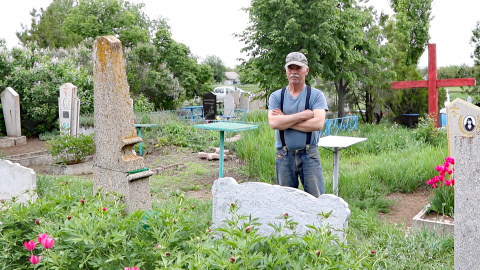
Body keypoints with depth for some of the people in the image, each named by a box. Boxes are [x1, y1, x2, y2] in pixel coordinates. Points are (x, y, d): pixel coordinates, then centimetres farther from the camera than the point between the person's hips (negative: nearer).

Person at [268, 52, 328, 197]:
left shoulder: (316, 95, 1)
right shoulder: (276, 96, 5)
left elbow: (318, 123, -16)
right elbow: (273, 123, -12)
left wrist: (285, 120, -12)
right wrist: (303, 115, -13)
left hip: (309, 155, -2)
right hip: (284, 156, 2)